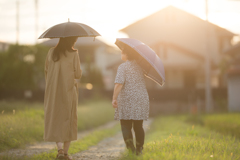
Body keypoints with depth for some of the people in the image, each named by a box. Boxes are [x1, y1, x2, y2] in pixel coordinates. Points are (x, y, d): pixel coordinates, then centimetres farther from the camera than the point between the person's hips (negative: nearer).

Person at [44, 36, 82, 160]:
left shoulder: (51, 52, 3)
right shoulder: (73, 54, -7)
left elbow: (46, 70, 9)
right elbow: (78, 74, -5)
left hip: (52, 91, 3)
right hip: (68, 91, -3)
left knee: (54, 118, 12)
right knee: (68, 120, 8)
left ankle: (60, 148, -5)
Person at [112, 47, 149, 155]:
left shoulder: (123, 67, -9)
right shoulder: (140, 66, 10)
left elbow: (119, 84, -19)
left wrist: (114, 98, -18)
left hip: (126, 100, -5)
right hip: (141, 100, 5)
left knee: (126, 125, 4)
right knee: (138, 126, 12)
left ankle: (130, 144, -16)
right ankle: (139, 149, 13)